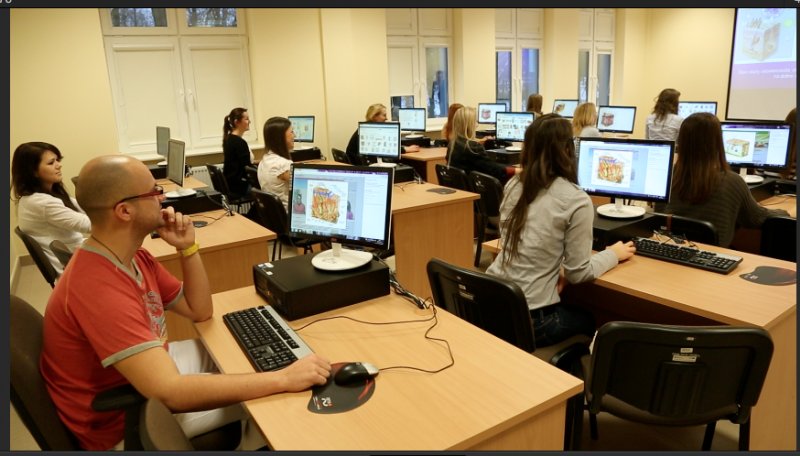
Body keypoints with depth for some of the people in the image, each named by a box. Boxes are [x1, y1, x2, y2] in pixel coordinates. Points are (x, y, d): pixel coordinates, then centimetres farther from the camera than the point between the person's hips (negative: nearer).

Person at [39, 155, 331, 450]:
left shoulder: (132, 257, -4)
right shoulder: (98, 289, -35)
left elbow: (200, 311, 4)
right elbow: (170, 393, -42)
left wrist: (187, 248, -11)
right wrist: (284, 379, -41)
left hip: (150, 370, 9)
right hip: (126, 419, -9)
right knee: (265, 400, -7)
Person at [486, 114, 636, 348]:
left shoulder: (513, 186, 3)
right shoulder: (576, 200, -16)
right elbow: (578, 273, -8)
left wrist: (555, 270, 9)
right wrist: (613, 254, 8)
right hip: (530, 319, -5)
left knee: (575, 307, 33)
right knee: (590, 320, 27)